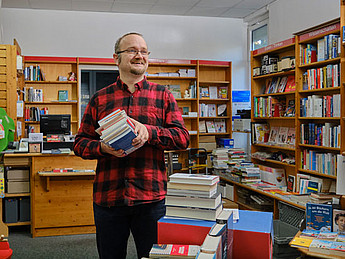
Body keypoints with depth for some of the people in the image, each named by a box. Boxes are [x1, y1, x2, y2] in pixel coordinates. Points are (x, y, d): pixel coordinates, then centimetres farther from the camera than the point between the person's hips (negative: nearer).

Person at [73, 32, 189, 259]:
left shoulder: (163, 95, 7)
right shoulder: (100, 99, 9)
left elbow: (183, 138, -1)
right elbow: (80, 143, 8)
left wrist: (149, 132, -17)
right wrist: (102, 148, -13)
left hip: (151, 197, -1)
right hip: (107, 196, 1)